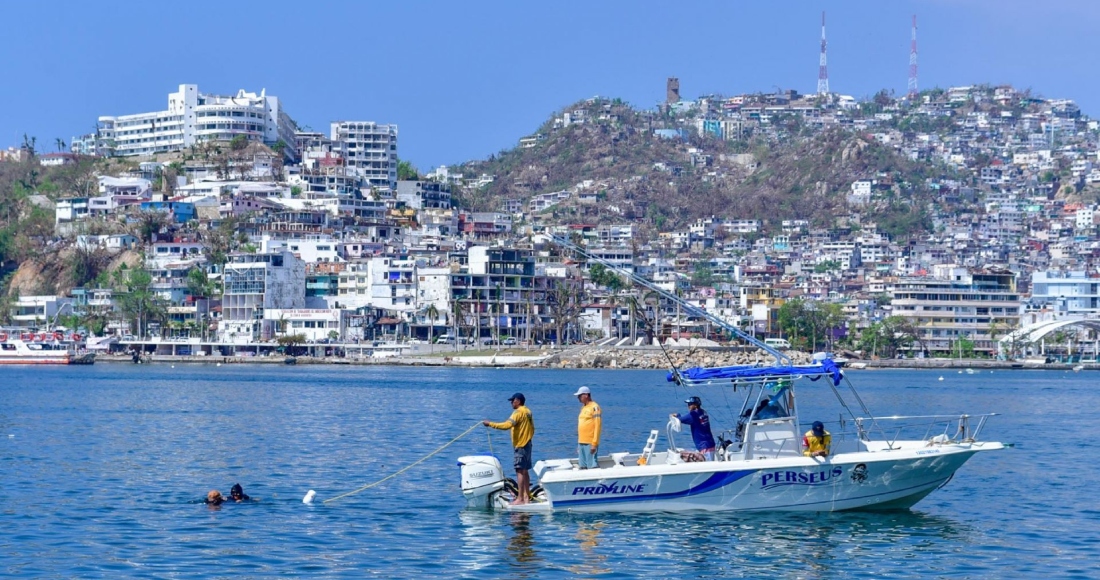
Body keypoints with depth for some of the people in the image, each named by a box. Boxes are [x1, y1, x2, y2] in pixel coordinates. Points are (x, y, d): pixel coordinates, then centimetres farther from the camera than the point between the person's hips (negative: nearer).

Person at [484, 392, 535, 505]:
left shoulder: (518, 412, -16)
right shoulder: (528, 412, 12)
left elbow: (507, 425, -28)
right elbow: (532, 428, 19)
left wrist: (490, 424, -23)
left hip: (520, 446, -9)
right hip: (527, 444, 9)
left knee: (520, 472, -9)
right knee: (525, 471, 15)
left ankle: (520, 499, -11)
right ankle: (527, 495, 20)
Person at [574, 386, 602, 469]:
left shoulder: (594, 407, -8)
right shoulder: (583, 407, 17)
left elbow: (597, 426, -13)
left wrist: (594, 443, -18)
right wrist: (579, 443, 18)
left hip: (590, 443, -8)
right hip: (581, 442, 8)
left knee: (592, 467, -12)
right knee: (583, 467, 8)